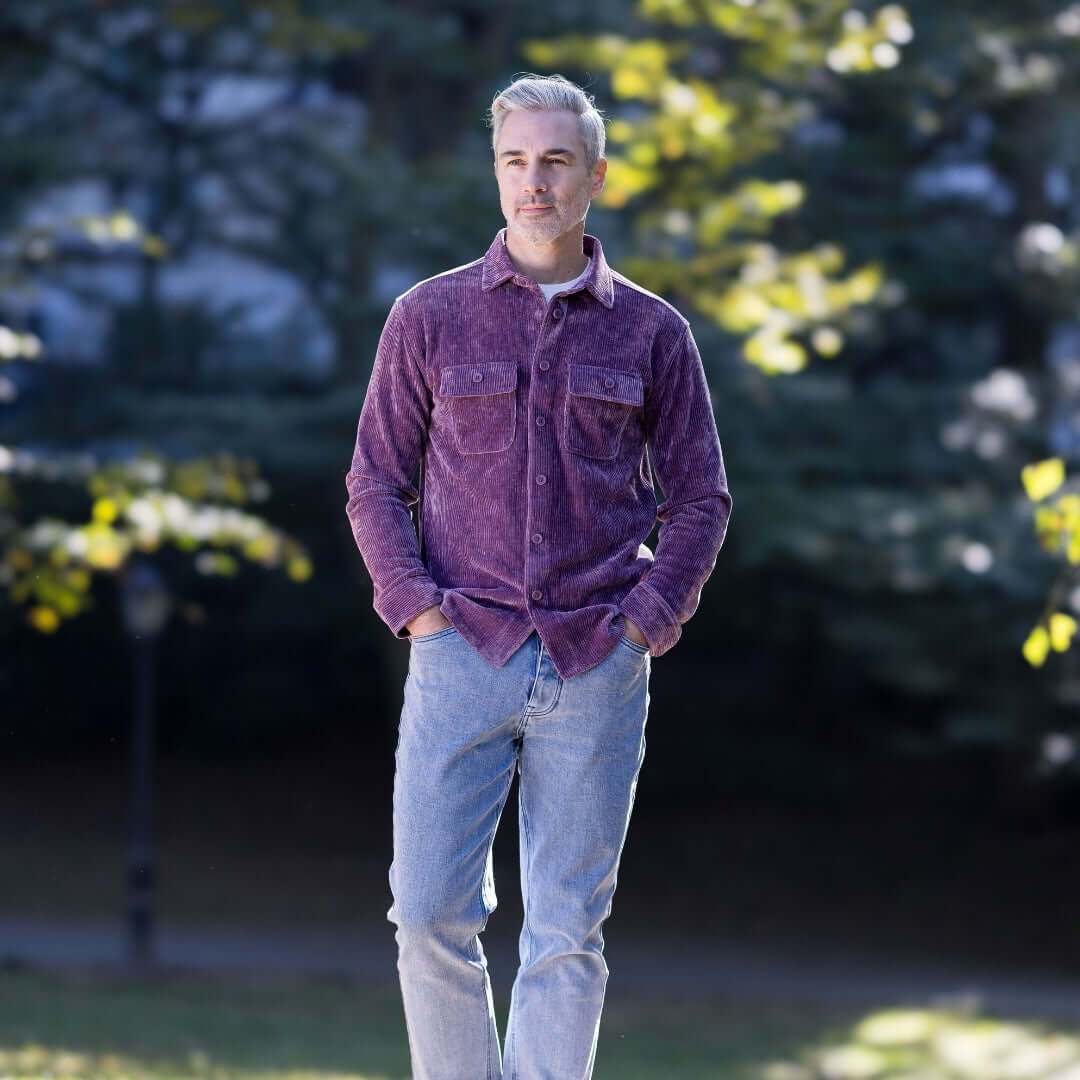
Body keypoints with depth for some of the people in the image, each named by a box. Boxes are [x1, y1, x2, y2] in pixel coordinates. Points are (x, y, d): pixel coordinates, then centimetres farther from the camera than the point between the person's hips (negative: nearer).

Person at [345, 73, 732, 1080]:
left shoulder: (651, 332, 6)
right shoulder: (430, 316, 5)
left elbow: (700, 497, 11)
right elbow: (375, 479, 8)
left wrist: (648, 616, -2)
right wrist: (416, 607, -5)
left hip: (597, 666, 0)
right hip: (461, 654, 0)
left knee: (567, 931, 1)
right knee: (432, 914, -6)